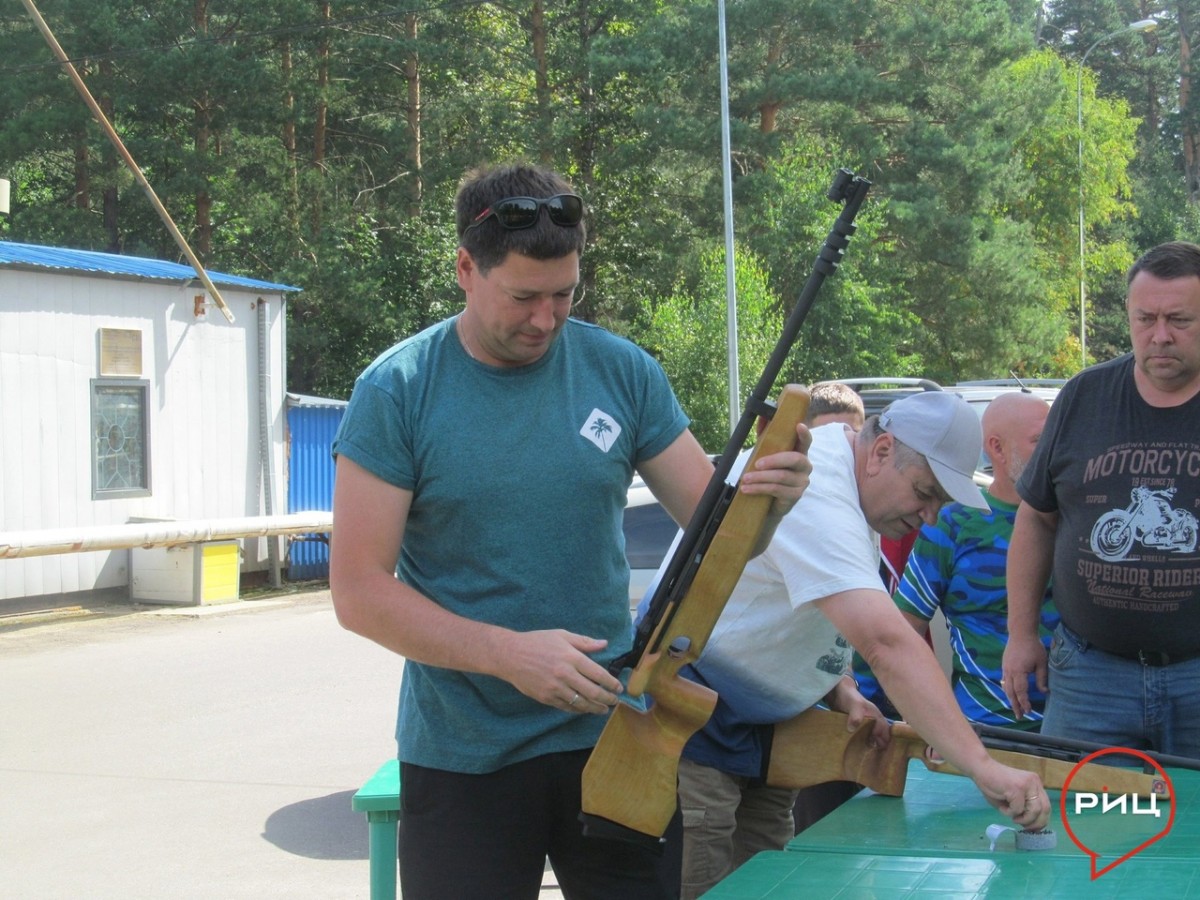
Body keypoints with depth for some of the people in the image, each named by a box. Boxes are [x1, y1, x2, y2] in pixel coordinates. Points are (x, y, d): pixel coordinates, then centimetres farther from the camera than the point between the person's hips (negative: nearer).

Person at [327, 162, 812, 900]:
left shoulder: (621, 371, 0)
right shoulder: (398, 391, -8)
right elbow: (360, 592, -11)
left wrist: (767, 500, -19)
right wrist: (510, 653, -22)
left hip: (610, 735, 2)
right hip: (461, 761, -2)